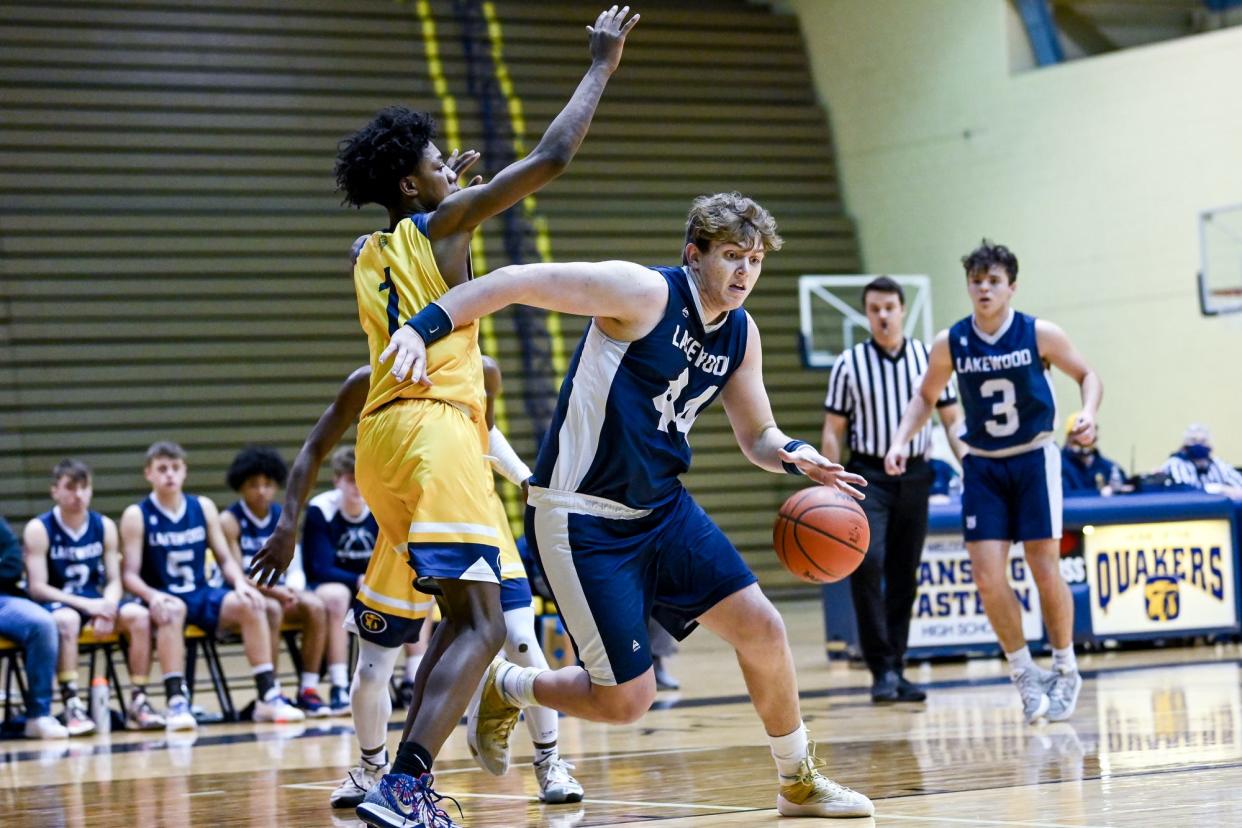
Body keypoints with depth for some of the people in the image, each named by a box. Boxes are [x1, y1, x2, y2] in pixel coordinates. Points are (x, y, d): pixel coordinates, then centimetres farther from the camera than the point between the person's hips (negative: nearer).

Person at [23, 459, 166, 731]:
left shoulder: (104, 526, 5)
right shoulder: (39, 530, -8)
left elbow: (115, 581, 4)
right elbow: (37, 587, -14)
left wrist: (107, 607, -20)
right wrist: (85, 605, -25)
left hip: (94, 601, 4)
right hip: (55, 604, -4)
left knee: (139, 616, -22)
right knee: (67, 620, -39)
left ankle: (138, 702, -19)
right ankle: (72, 706, -39)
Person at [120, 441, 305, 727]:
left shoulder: (203, 507, 10)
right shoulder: (136, 515, -2)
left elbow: (225, 559, 11)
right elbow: (131, 575, -6)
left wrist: (240, 583, -10)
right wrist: (152, 596, -27)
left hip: (202, 596, 4)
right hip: (164, 600, -4)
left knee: (249, 604, -23)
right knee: (173, 610, -38)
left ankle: (268, 697, -20)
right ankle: (177, 703, -41)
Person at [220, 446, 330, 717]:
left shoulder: (283, 516, 8)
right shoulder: (230, 520, -7)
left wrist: (288, 589, -14)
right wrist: (272, 591, -27)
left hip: (276, 590, 5)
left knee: (315, 606, -24)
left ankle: (308, 689, -18)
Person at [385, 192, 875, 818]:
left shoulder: (741, 334, 5)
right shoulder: (645, 292, -18)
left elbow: (757, 437, 16)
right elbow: (516, 282, -20)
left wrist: (796, 456, -8)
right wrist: (423, 328, -31)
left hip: (661, 507, 8)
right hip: (580, 518, -8)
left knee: (762, 629, 1)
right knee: (626, 700, -8)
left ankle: (799, 782, 21)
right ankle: (503, 687, 21)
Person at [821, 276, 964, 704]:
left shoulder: (928, 359, 5)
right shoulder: (849, 364, 0)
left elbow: (952, 419, 9)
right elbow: (833, 431, 2)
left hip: (914, 476, 3)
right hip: (867, 475, -3)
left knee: (904, 576, 7)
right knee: (867, 564, -19)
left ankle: (896, 669, 15)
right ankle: (881, 669, -13)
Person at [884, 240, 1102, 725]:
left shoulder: (1040, 335, -11)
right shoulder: (950, 344, -5)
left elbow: (1086, 375, 2)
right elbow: (925, 397, 10)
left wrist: (1089, 412, -18)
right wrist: (902, 439, -6)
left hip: (1033, 459, -2)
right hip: (982, 466, 2)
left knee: (1045, 571, -2)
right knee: (987, 575, -7)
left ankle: (1065, 671, 17)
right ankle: (1024, 673, 9)